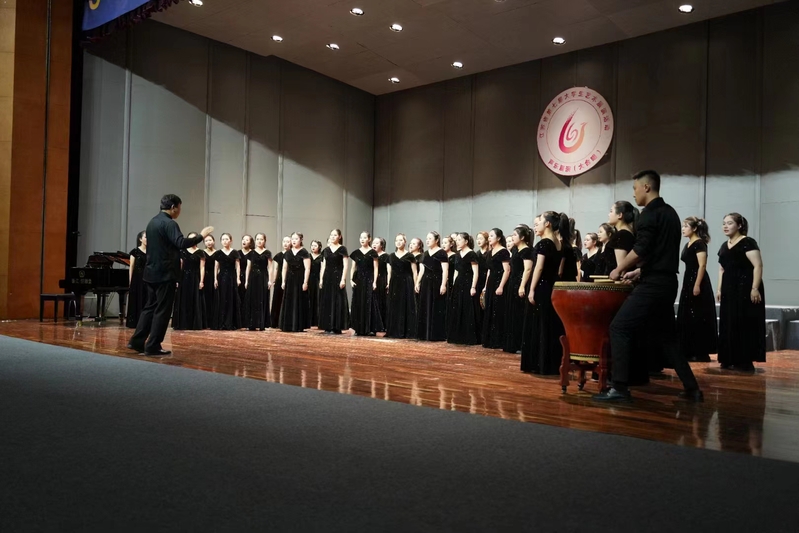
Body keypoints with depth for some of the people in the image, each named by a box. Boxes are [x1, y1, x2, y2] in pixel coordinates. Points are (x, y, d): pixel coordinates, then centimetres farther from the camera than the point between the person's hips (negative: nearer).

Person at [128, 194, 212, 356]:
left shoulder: (153, 221, 15)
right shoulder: (169, 223, -15)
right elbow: (181, 243, -27)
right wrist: (201, 236, -18)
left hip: (152, 272, 9)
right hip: (165, 273, -9)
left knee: (151, 307, 16)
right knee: (162, 310, -2)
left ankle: (137, 341, 17)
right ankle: (153, 347, 1)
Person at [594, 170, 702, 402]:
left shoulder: (650, 213, -11)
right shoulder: (670, 213, 17)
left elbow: (641, 250, -19)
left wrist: (620, 269, -6)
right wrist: (640, 271, 20)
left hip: (653, 284, -9)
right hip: (668, 281, 10)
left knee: (619, 327, -8)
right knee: (667, 335, 17)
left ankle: (619, 388, -11)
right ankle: (692, 388, 19)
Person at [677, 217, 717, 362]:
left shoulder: (699, 243, -11)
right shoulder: (688, 244, 16)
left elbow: (702, 266, -18)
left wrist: (697, 285, -23)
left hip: (698, 283, -10)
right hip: (688, 282, 10)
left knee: (698, 318, -6)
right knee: (687, 318, 10)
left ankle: (702, 353, -1)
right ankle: (690, 351, 15)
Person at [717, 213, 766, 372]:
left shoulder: (747, 242, -8)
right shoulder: (724, 246, 16)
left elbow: (758, 266, -15)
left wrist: (755, 288, -22)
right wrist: (720, 289, 13)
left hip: (745, 289, -8)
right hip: (729, 290, 8)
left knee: (745, 324, -6)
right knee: (729, 325, 8)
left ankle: (746, 362, -2)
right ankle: (731, 360, 15)